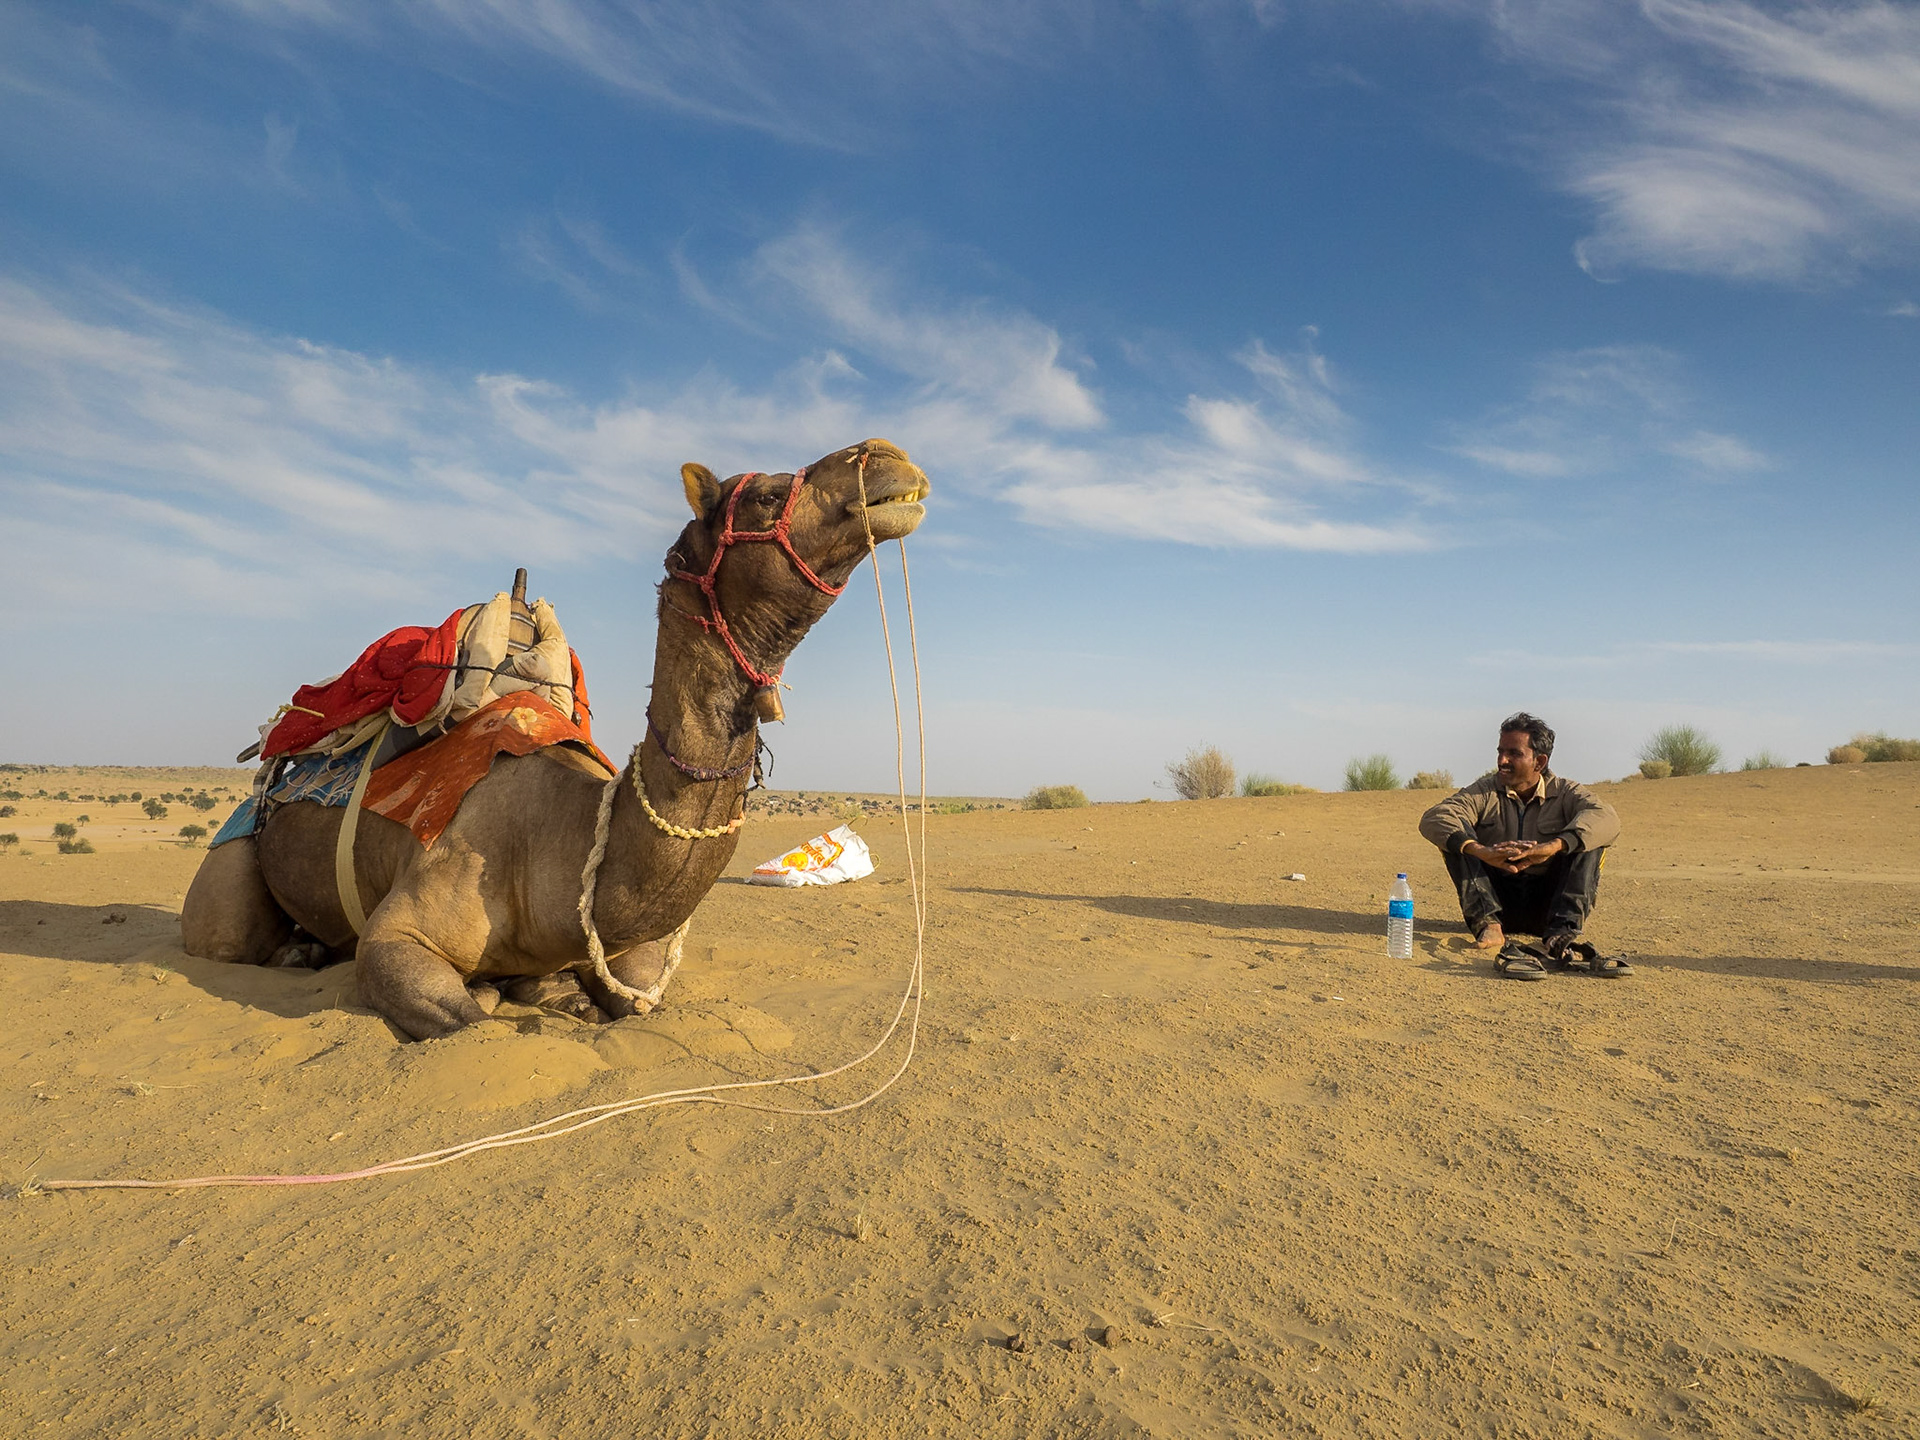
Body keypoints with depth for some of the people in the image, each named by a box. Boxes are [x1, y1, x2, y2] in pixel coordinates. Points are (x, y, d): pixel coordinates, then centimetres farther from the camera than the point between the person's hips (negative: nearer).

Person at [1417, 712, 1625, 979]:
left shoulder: (1565, 794, 1)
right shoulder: (1485, 793, 0)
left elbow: (1607, 819, -23)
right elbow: (1432, 819, -19)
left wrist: (1552, 847, -41)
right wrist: (1481, 851, -38)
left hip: (1546, 905, 0)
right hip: (1496, 900, 0)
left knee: (1589, 838, -18)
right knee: (1457, 835, -17)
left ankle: (1561, 937, -35)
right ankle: (1487, 925, -35)